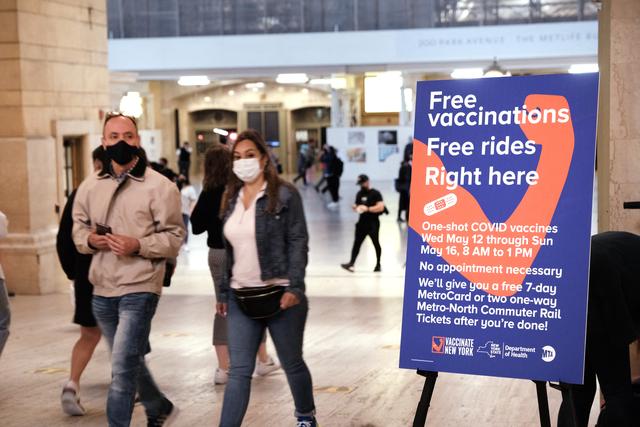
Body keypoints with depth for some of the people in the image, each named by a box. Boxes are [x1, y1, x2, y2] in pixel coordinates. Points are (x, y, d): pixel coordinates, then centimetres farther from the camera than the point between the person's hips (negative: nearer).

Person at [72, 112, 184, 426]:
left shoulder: (160, 186, -8)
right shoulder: (90, 186, 7)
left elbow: (174, 237, -8)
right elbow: (78, 227, 14)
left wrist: (138, 245, -22)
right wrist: (90, 239, -9)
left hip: (139, 288, -6)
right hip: (102, 290, 6)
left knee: (122, 368, -12)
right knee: (129, 362, 21)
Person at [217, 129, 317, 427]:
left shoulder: (284, 195, -6)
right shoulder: (231, 199, 11)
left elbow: (298, 242, -10)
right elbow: (229, 250, 15)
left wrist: (295, 287, -18)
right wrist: (223, 293, 13)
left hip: (278, 295, -4)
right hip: (241, 299, 4)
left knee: (292, 364, 11)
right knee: (239, 370, -1)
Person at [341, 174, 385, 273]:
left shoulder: (375, 193, -8)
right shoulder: (359, 194, 12)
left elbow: (380, 207, -16)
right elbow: (357, 205, 23)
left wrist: (367, 209, -23)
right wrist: (355, 207, -1)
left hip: (373, 223, -5)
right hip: (362, 222, 6)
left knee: (375, 243, 7)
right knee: (357, 242, -4)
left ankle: (378, 264, 19)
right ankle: (351, 263, -10)